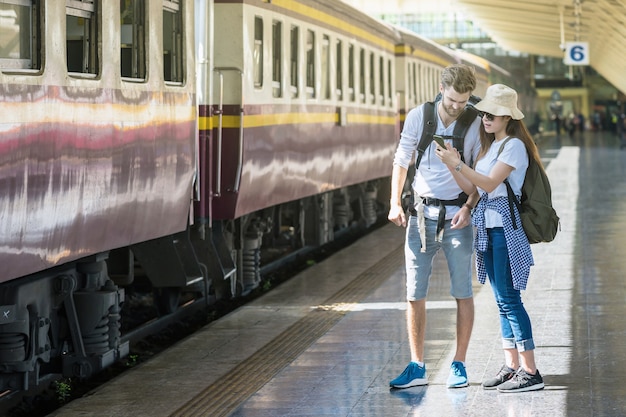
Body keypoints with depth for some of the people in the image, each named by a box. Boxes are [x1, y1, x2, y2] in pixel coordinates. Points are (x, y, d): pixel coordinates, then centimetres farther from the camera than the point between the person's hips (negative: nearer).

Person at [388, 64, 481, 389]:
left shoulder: (476, 123, -6)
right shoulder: (418, 116, -2)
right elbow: (401, 160, 8)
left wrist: (469, 207, -13)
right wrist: (395, 203, 1)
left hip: (457, 215, -2)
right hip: (421, 212, 2)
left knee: (462, 292, 2)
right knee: (414, 293, 1)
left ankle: (459, 365, 12)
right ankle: (417, 367, 8)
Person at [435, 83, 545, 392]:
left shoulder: (514, 146, -10)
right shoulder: (490, 145, 16)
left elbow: (490, 183, -18)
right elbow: (478, 188, 11)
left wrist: (457, 164, -22)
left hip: (506, 227, -9)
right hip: (488, 227, 9)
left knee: (509, 298, -9)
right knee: (502, 299, 10)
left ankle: (530, 371, -7)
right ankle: (511, 365, 15)